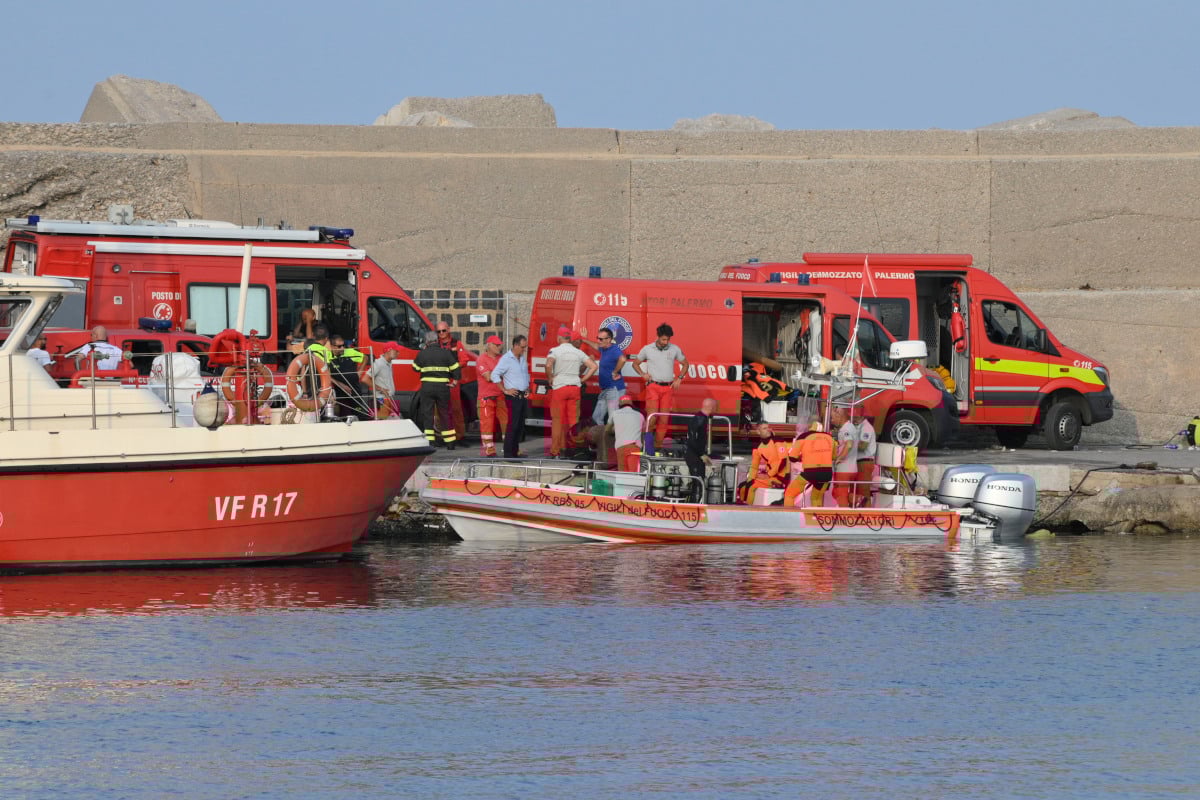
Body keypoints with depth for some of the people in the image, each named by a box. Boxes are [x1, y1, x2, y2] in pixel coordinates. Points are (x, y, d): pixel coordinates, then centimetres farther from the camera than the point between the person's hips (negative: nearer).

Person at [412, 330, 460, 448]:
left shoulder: (422, 354, -1)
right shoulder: (446, 353, 1)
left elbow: (416, 367, 13)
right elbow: (455, 368, 1)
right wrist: (455, 380, 18)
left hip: (427, 387, -1)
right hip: (443, 387, 1)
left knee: (427, 414, 2)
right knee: (445, 414, 10)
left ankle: (429, 441, -7)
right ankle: (450, 443, 13)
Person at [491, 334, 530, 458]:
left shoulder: (522, 358, 15)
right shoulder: (506, 359, -11)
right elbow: (495, 375, -17)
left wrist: (527, 389, 14)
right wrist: (505, 390, -15)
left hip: (523, 396, 8)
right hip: (513, 396, -8)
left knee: (521, 425, 9)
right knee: (512, 425, -10)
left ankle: (515, 451, 15)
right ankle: (508, 453, -8)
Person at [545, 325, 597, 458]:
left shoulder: (555, 351, -5)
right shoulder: (578, 352, 8)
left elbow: (548, 364, -23)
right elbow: (593, 366, 5)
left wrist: (550, 378, -7)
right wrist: (582, 380, 10)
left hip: (559, 387, -3)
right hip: (575, 387, 3)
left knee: (557, 420, 2)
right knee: (573, 420, 6)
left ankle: (555, 451, 2)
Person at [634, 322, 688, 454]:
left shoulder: (674, 349, 5)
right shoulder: (647, 349, 2)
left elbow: (685, 364, 19)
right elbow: (636, 364, 15)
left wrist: (679, 378, 5)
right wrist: (643, 374, -3)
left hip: (668, 388, 2)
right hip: (653, 387, -2)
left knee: (664, 419, 1)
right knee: (652, 417, -15)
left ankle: (658, 446, 10)